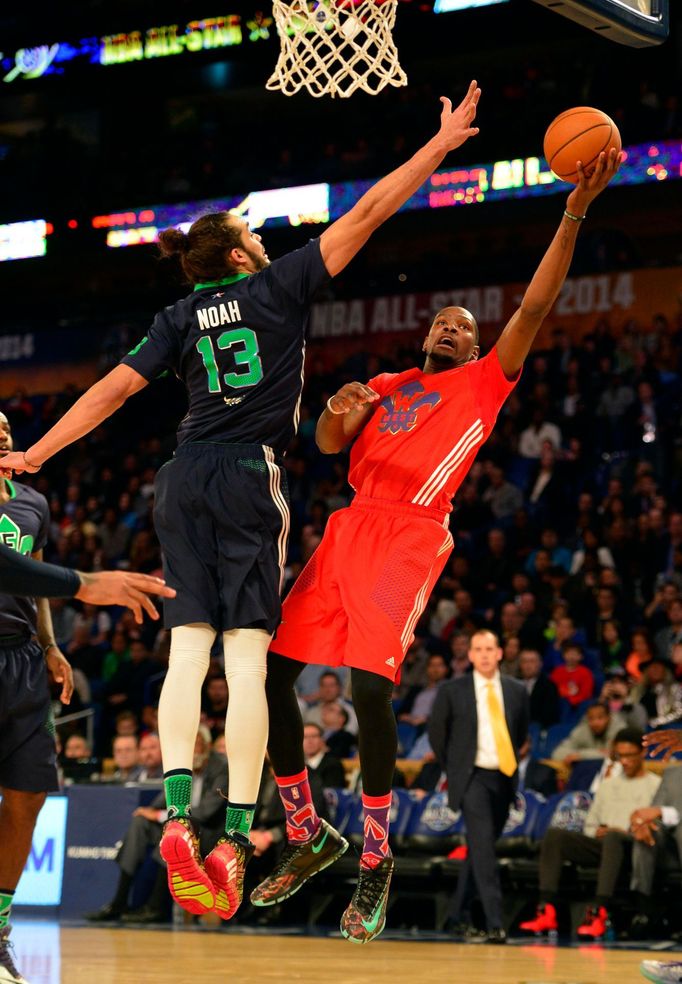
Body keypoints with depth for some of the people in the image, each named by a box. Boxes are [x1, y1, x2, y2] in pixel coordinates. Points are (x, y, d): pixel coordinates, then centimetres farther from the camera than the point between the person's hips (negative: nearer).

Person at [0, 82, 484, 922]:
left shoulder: (180, 318, 14)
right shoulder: (279, 285, 6)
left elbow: (115, 387, 5)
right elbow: (366, 213, 6)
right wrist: (443, 143, 11)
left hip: (185, 477, 4)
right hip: (251, 475, -3)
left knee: (188, 648, -1)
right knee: (246, 656, -7)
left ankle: (177, 813, -18)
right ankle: (235, 836, -13)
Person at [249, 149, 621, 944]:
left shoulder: (483, 382, 16)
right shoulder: (385, 385, 27)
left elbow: (534, 308, 5)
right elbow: (328, 445, 13)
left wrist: (574, 214, -3)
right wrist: (339, 411, -10)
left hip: (411, 534, -5)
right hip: (350, 526, 5)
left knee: (369, 684, -22)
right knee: (269, 673, -2)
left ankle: (377, 861, -8)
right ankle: (309, 839, 13)